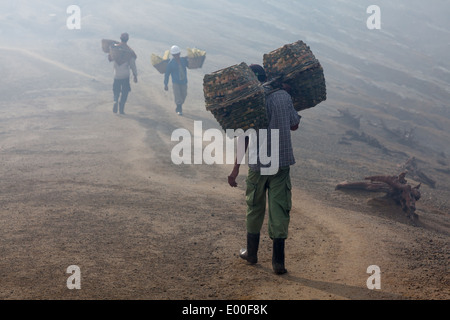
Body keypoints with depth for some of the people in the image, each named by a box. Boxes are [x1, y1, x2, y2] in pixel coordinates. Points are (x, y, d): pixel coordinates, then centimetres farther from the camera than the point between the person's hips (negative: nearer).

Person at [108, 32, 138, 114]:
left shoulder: (114, 48, -3)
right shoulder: (129, 51, -8)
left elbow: (110, 58, 12)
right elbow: (133, 65, -5)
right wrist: (135, 75, 3)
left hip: (116, 74, 2)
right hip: (125, 75, -2)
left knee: (116, 90, 16)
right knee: (125, 92, 9)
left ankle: (116, 101, -12)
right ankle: (121, 109, 3)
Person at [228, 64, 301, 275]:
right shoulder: (284, 96, 0)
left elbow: (244, 138, -14)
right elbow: (294, 125, 13)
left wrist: (236, 168, -10)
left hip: (259, 164, -2)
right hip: (282, 162, 2)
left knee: (255, 209, 14)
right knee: (279, 210, 3)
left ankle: (251, 253, 29)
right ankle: (278, 261, 1)